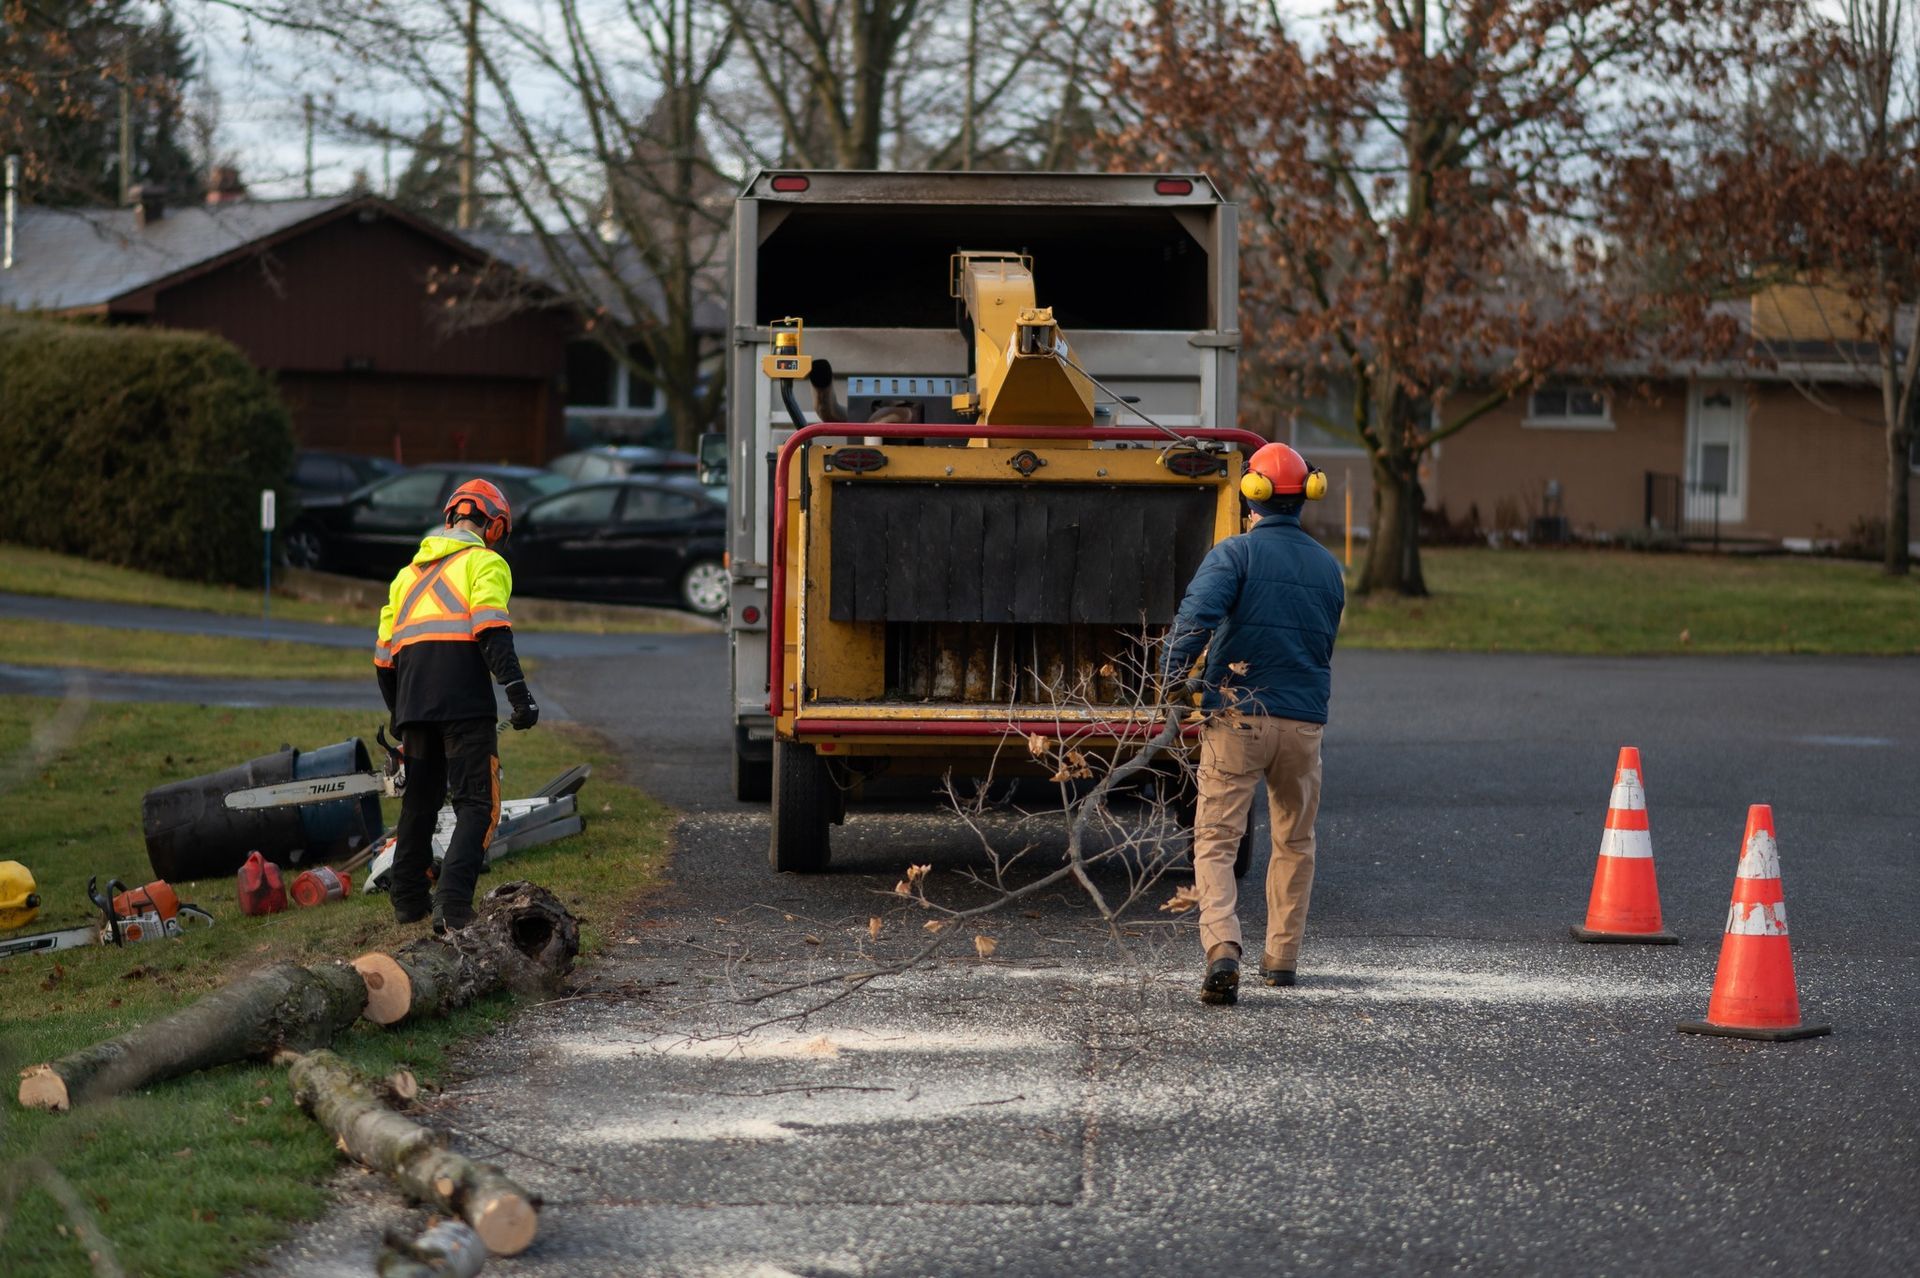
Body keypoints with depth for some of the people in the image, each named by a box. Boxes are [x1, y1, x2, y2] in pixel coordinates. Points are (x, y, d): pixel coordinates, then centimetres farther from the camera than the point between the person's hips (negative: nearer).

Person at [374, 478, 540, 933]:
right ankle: (453, 904, -23)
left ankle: (407, 899, 28)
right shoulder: (485, 562, 6)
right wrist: (519, 693, -16)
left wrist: (397, 715, 34)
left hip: (412, 702, 6)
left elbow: (384, 654, 25)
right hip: (464, 699, -6)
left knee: (419, 799, 20)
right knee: (477, 803, -7)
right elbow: (491, 630, -11)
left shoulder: (409, 572, 27)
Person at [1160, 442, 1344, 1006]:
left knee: (1215, 842, -3)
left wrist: (1171, 675, -14)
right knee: (1294, 842, 21)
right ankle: (1282, 956, 26)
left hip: (1238, 718, -4)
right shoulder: (1327, 567, 11)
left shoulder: (1235, 553, -7)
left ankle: (1222, 949, -23)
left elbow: (1197, 616, -23)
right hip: (1304, 724, 4)